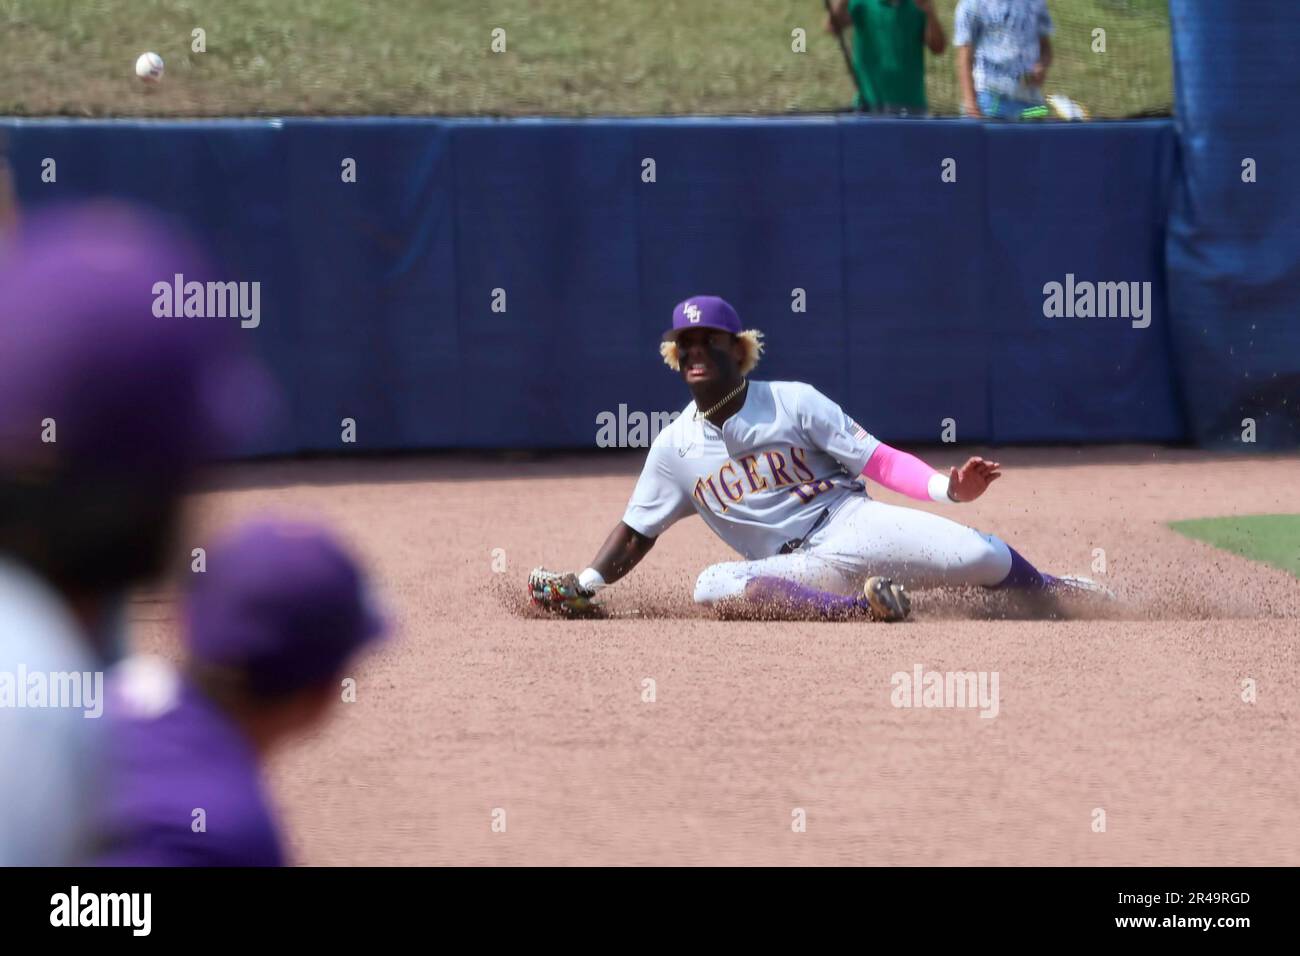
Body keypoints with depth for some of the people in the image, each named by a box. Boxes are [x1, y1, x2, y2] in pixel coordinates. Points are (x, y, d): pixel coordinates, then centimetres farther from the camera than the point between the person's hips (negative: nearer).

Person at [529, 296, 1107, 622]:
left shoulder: (794, 402, 2)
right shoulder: (675, 447, 10)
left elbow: (876, 459, -3)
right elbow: (636, 532, 15)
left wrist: (949, 488, -18)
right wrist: (582, 587, 0)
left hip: (850, 522, -2)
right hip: (796, 568, 2)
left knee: (976, 556, -24)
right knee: (713, 584, -31)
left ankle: (1052, 592, 9)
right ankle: (858, 609, -39)